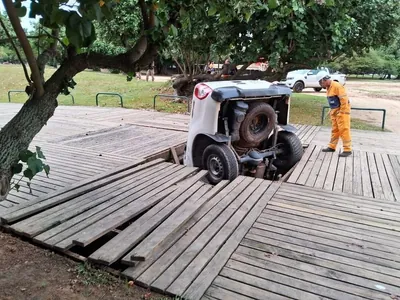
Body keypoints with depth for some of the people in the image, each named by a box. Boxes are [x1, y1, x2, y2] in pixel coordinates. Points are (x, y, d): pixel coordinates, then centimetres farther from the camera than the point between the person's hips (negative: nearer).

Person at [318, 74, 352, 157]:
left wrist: (341, 112, -20)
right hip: (334, 112, 9)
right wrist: (332, 111, 12)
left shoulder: (337, 86, -17)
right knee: (334, 130, 14)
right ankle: (332, 147, 23)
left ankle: (347, 150, -3)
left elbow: (344, 100, -21)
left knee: (344, 130, -7)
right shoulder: (328, 87, 11)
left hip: (342, 111, -9)